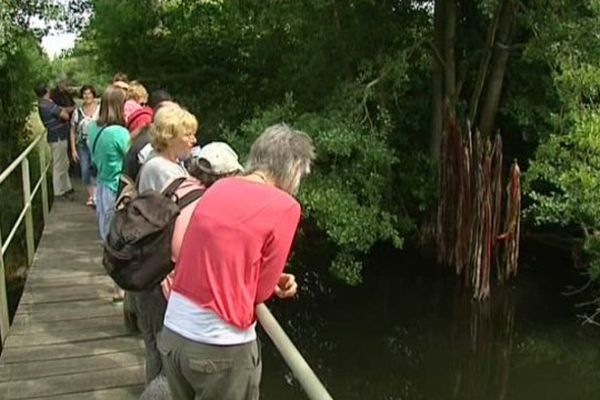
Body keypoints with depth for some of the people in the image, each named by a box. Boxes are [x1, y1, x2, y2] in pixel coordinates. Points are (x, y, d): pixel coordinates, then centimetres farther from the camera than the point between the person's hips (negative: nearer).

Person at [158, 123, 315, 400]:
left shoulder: (218, 188, 5)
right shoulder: (284, 206, -12)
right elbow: (260, 291, -7)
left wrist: (271, 282, 5)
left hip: (172, 332, 6)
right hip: (222, 346, -6)